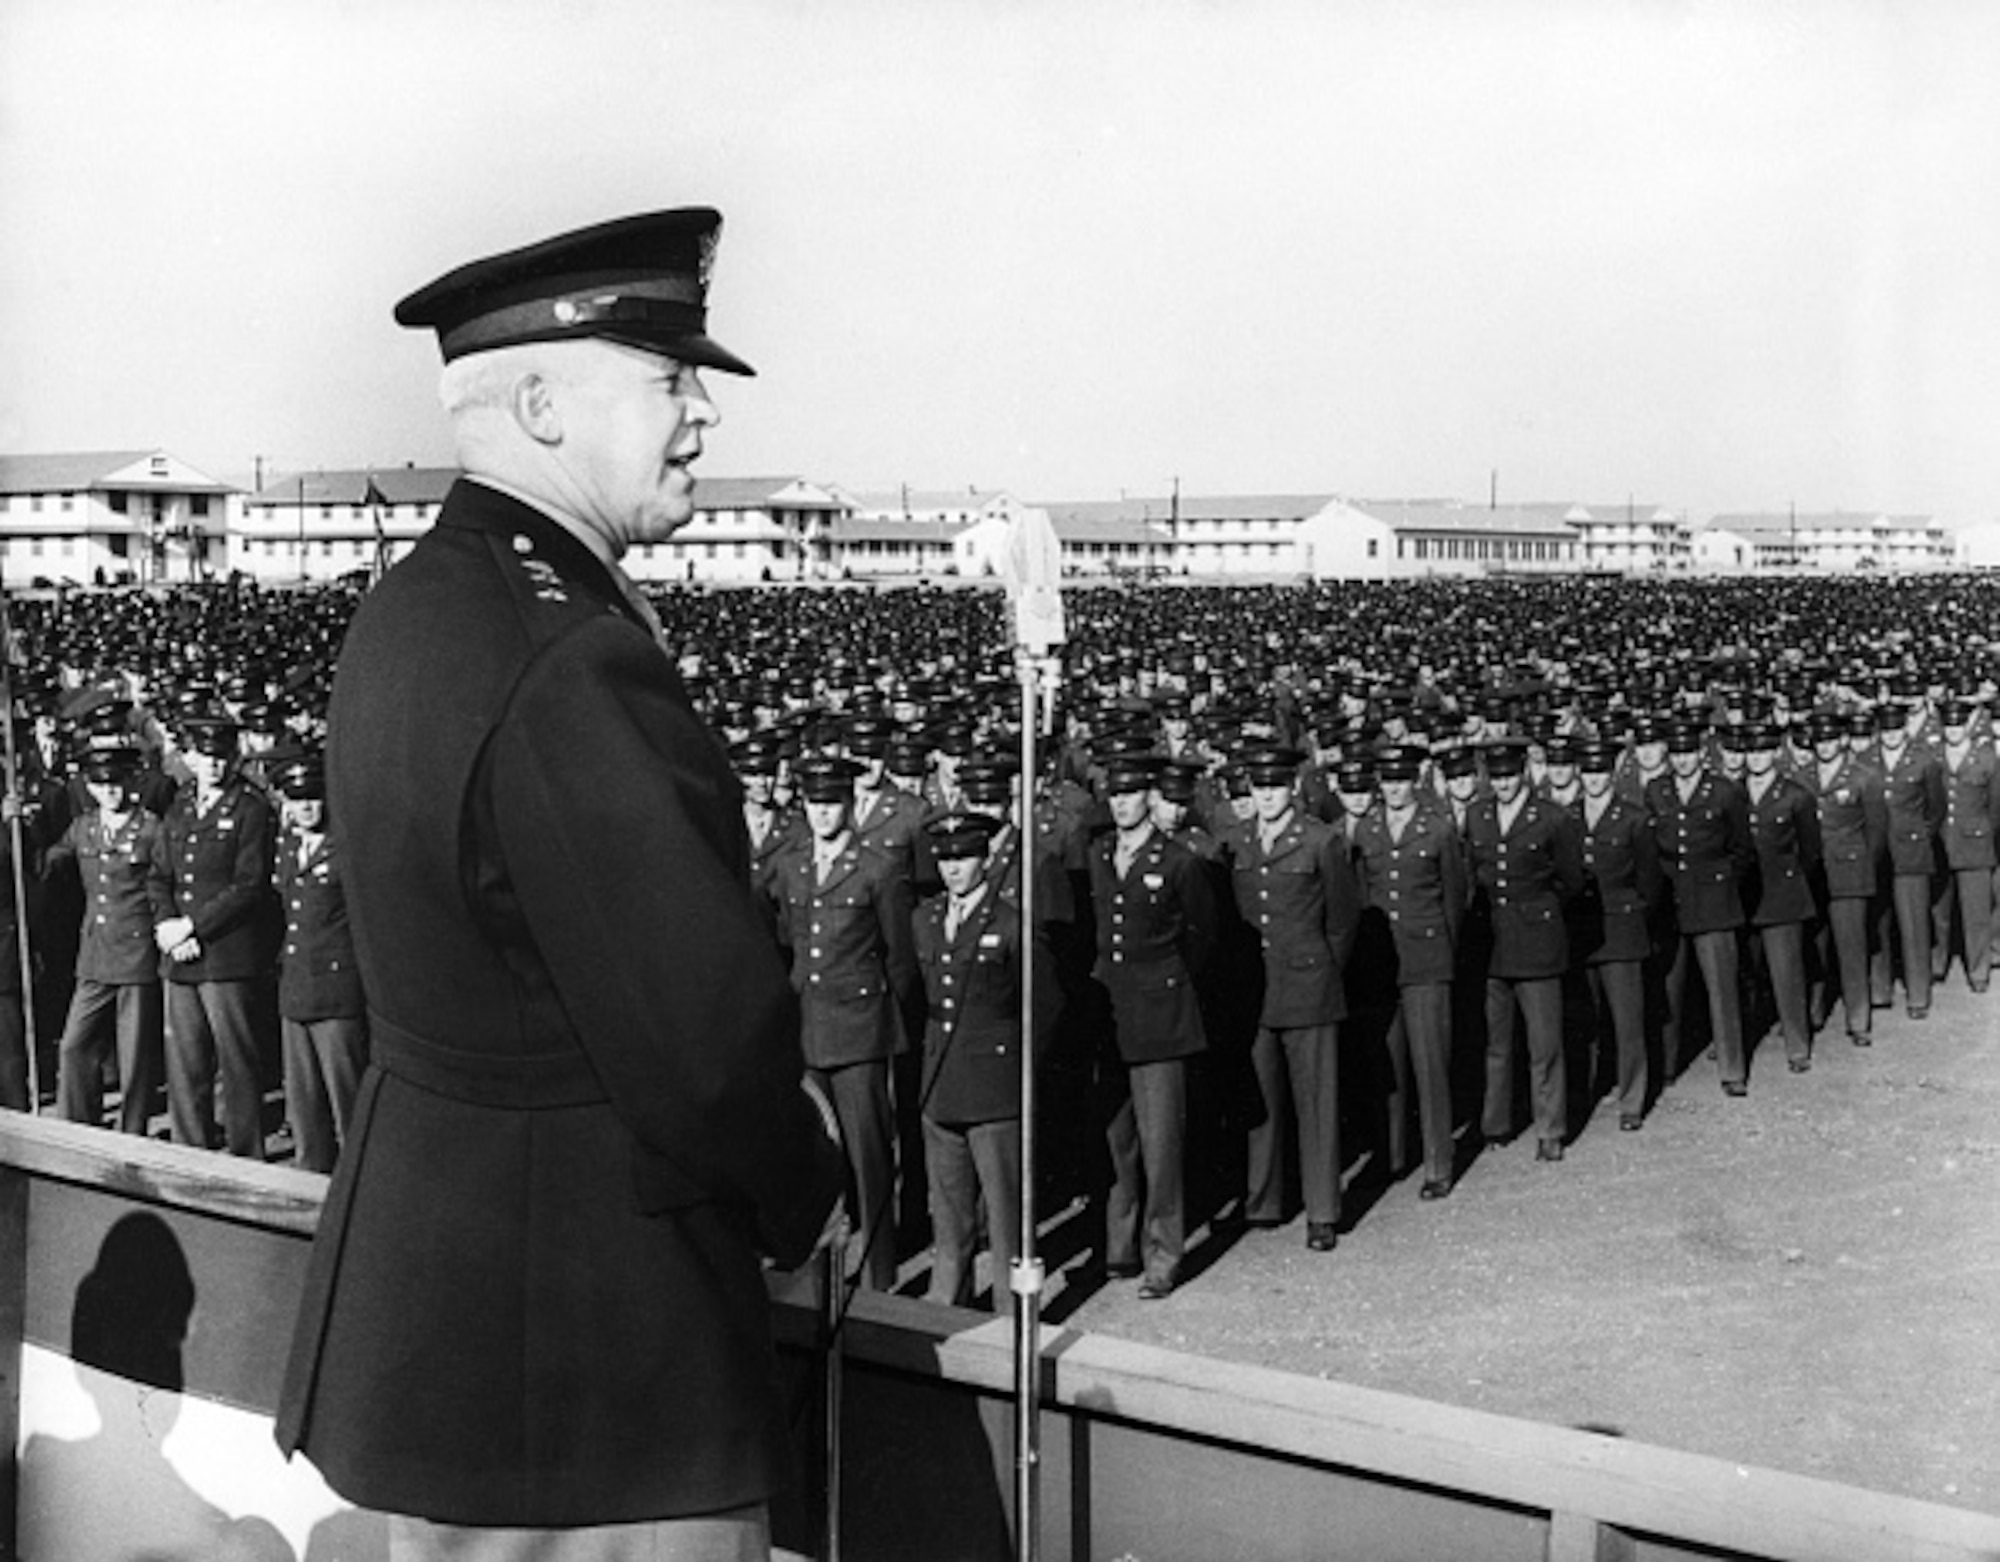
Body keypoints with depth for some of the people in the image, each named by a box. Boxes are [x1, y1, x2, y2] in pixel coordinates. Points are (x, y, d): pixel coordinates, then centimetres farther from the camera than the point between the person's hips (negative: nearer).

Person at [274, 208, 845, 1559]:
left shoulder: (407, 611, 6)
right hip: (582, 1336, -10)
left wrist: (771, 1099, 6)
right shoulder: (569, 664, -26)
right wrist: (806, 1185, -4)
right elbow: (705, 1041, -26)